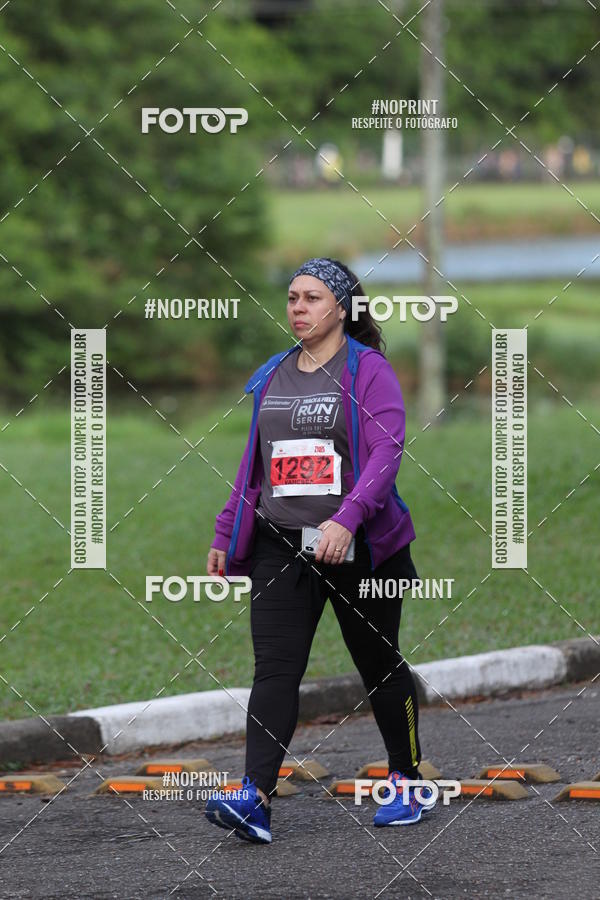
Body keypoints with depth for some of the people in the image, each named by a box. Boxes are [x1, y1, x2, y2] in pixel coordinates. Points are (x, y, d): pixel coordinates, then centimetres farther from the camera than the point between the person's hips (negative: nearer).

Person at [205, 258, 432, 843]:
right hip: (279, 547, 4)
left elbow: (387, 452, -16)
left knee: (379, 665, 9)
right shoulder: (272, 377, 12)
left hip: (356, 547, -4)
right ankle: (255, 798, -20)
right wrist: (225, 535, 17)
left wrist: (345, 518, -29)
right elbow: (252, 462, 20)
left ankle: (407, 783, 25)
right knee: (275, 668, -9)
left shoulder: (369, 371, -6)